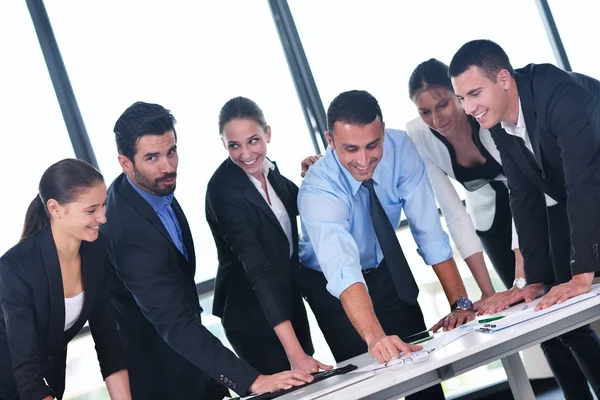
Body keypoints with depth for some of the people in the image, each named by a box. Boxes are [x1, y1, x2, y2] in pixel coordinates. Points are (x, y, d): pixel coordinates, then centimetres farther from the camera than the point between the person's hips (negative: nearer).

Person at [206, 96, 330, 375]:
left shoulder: (267, 170, -6)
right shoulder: (223, 190, -27)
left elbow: (300, 205, 14)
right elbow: (257, 268, -35)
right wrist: (294, 352, -40)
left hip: (288, 299, 8)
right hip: (252, 313, -7)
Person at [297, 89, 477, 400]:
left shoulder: (400, 148, -24)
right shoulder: (318, 190, -34)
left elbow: (429, 231, -22)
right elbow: (343, 271, -49)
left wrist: (460, 303, -28)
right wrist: (375, 337, -63)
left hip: (386, 271, 3)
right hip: (331, 284, -3)